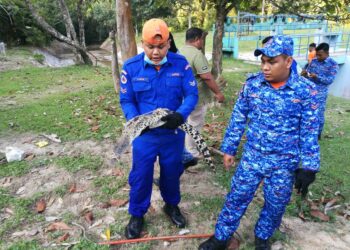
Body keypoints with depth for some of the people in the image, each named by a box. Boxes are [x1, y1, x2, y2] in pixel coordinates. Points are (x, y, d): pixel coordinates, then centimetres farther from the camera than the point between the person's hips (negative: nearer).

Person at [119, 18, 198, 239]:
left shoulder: (181, 63, -9)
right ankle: (137, 214, 36)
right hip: (144, 134, -1)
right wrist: (135, 120, -25)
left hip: (174, 133, 1)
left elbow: (192, 94, -9)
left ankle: (172, 205, 47)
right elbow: (126, 101, -5)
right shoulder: (131, 67, -9)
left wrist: (180, 115, -28)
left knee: (172, 172, 20)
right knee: (141, 175, 12)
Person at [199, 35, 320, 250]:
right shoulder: (252, 85, -7)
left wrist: (309, 167, -6)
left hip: (284, 163, -1)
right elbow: (238, 119, 1)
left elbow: (310, 132, -7)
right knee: (237, 198, 10)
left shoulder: (305, 90, -12)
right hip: (252, 157, 1)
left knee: (276, 205, 16)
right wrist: (229, 149, 4)